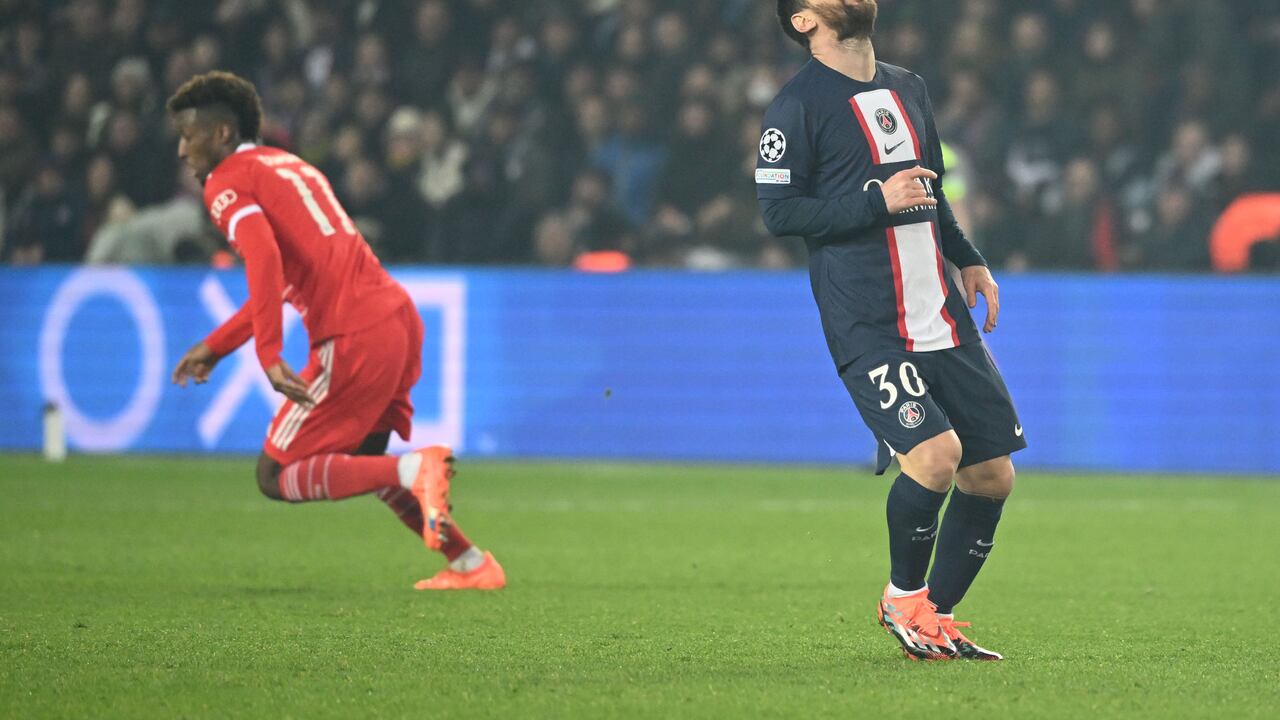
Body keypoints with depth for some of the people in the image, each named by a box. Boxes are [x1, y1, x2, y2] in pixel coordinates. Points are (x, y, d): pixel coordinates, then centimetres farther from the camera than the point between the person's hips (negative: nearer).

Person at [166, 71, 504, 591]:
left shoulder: (227, 183, -2)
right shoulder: (289, 166, 26)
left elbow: (265, 260, -21)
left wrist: (269, 356, -26)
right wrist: (215, 346, 35)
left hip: (354, 341, -9)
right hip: (399, 316, 9)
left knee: (275, 477, 0)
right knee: (362, 460, 27)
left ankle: (415, 470, -17)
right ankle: (470, 563, 20)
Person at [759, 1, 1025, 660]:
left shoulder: (907, 89, 19)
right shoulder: (798, 104, -4)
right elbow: (778, 210, -10)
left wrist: (968, 259, 19)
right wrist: (877, 201, -17)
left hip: (943, 319, 7)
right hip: (868, 327, -7)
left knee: (992, 474, 3)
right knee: (934, 453, -23)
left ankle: (937, 617, 21)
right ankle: (903, 598, 2)